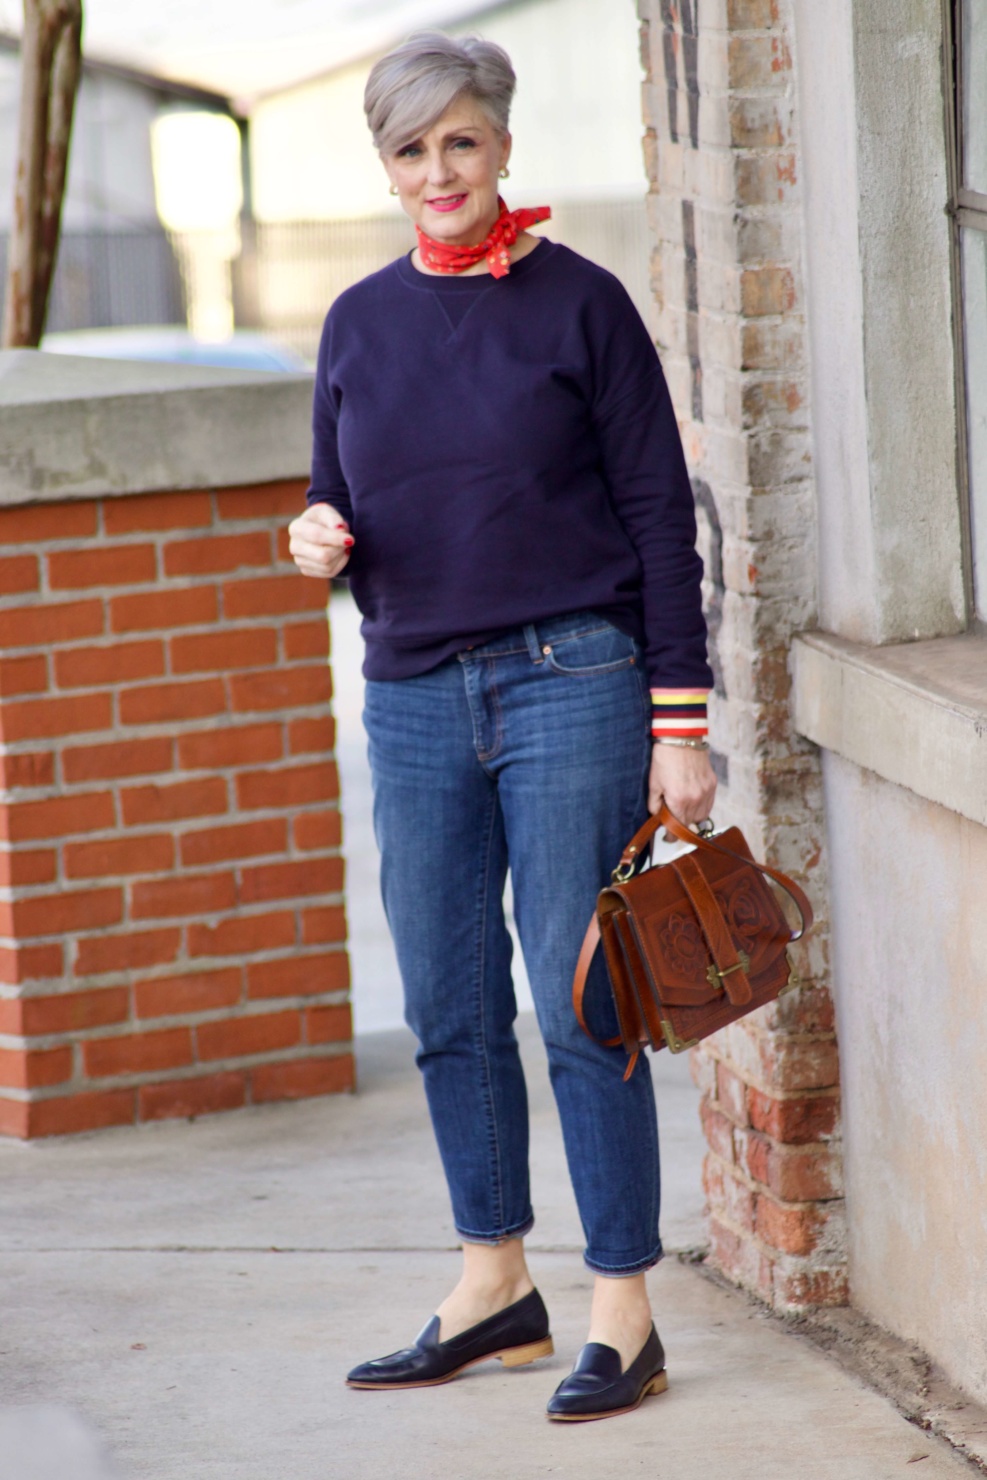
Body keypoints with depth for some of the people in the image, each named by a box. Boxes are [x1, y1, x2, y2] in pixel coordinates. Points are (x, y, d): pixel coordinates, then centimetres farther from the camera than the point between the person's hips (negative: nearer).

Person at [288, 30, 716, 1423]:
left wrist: (680, 723, -8)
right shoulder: (360, 325, 10)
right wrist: (321, 538, -6)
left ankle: (624, 1312, 3)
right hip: (414, 696, 5)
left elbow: (661, 516, -3)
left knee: (583, 1006, -5)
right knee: (447, 1009, 9)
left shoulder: (578, 303, -3)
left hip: (570, 683, -5)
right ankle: (494, 1284, 24)